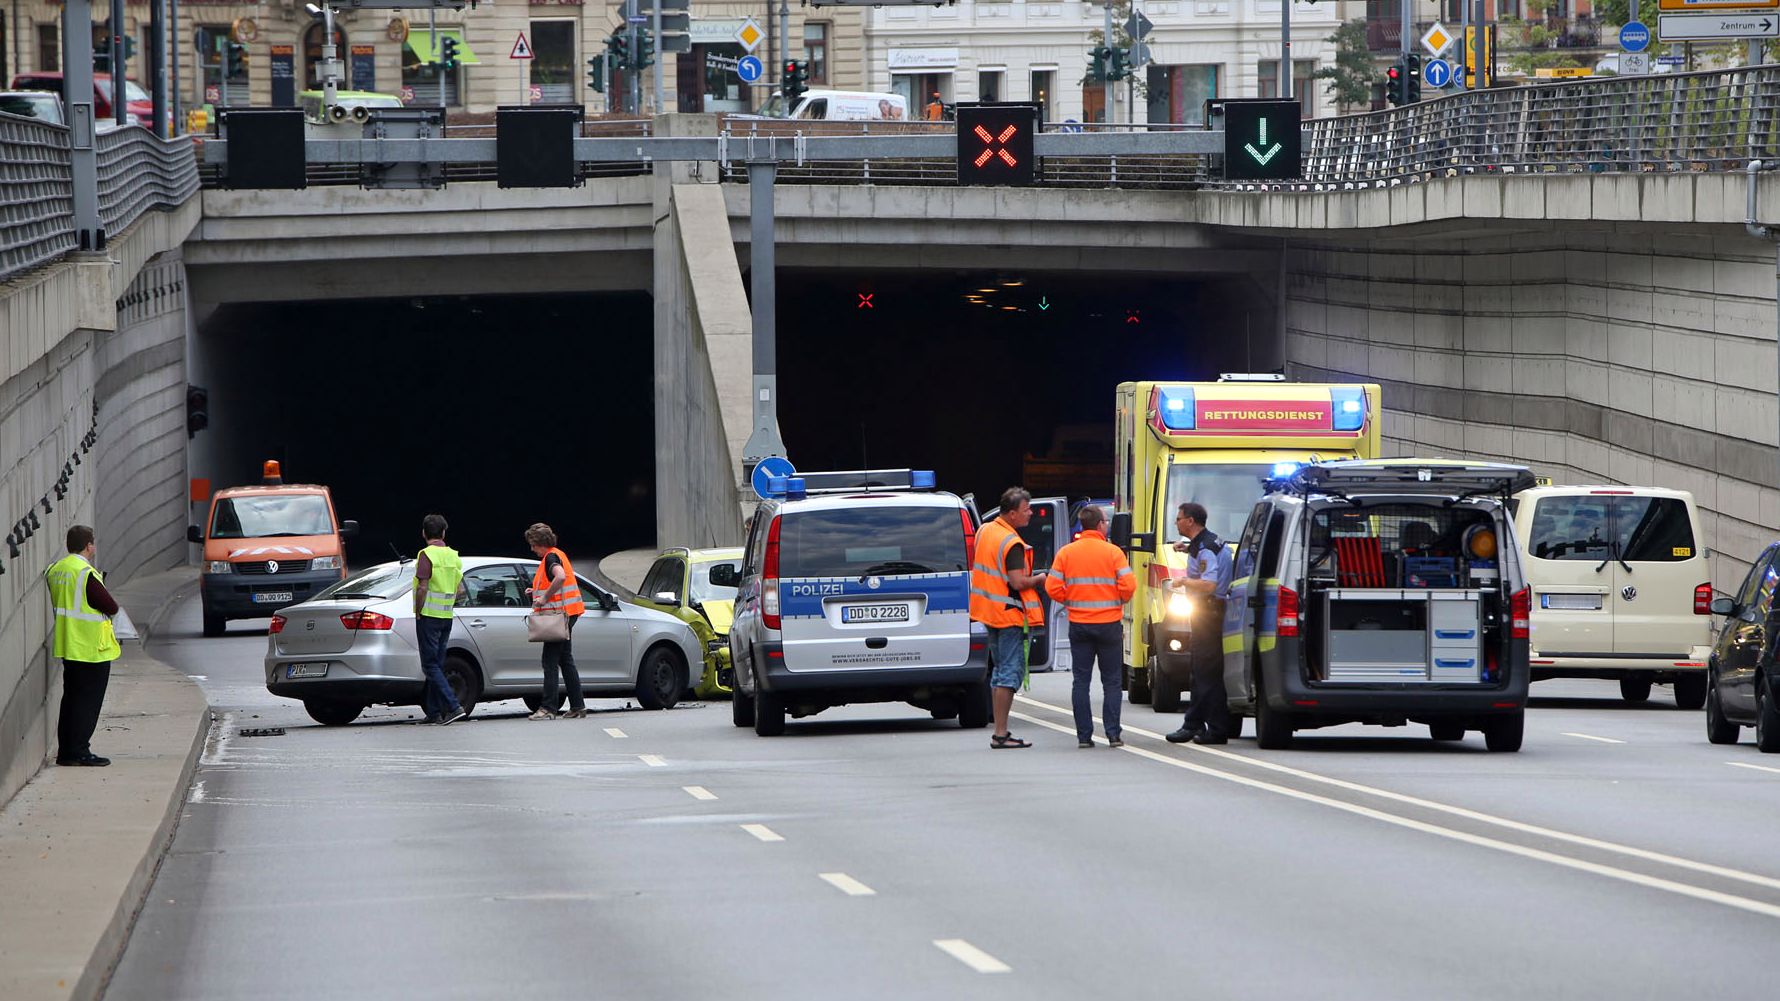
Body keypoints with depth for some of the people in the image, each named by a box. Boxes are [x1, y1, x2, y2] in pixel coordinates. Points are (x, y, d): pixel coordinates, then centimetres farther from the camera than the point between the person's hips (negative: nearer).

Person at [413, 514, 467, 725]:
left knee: (430, 665, -7)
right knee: (437, 664, 12)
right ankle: (434, 712, 12)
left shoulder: (427, 555, -12)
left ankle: (454, 707, -19)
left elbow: (423, 587, -18)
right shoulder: (454, 557, 11)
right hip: (446, 617, 7)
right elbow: (458, 591, 15)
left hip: (429, 615, -7)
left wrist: (418, 612, -8)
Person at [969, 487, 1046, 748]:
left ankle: (999, 729, 18)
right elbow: (1018, 582, -23)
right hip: (1011, 615, -9)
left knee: (1000, 670, 16)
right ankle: (1001, 734, -9)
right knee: (1011, 672, -6)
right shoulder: (1011, 543, -19)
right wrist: (1040, 579, -7)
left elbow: (976, 567, 21)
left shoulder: (984, 531, 9)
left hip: (989, 610, 9)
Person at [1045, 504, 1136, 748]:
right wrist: (1118, 601, 8)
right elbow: (1128, 586, -13)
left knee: (1080, 680, 6)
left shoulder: (1066, 553, 0)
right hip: (1109, 624, -2)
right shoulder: (1113, 552, -7)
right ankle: (1113, 734, -1)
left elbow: (1053, 588, -5)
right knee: (1112, 681, 5)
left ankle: (1084, 735, 2)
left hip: (1079, 624, 2)